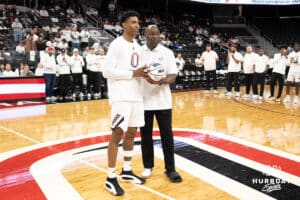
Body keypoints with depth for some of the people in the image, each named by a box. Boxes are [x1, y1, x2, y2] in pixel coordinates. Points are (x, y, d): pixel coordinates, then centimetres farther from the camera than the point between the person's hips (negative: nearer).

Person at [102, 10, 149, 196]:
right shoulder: (117, 44, -9)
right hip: (121, 97, -8)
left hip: (136, 96, 8)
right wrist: (133, 74, -18)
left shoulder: (137, 46, 16)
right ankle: (111, 178, 2)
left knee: (131, 133, 12)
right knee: (118, 134, -7)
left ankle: (127, 171, 25)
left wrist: (143, 74, 1)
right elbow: (107, 71, -15)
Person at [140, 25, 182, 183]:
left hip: (163, 101, 0)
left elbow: (173, 76, -2)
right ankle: (148, 166, 24)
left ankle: (170, 169, 13)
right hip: (143, 101, 0)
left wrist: (161, 81, -21)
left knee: (167, 135, 3)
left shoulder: (167, 53, 3)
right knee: (146, 135, 9)